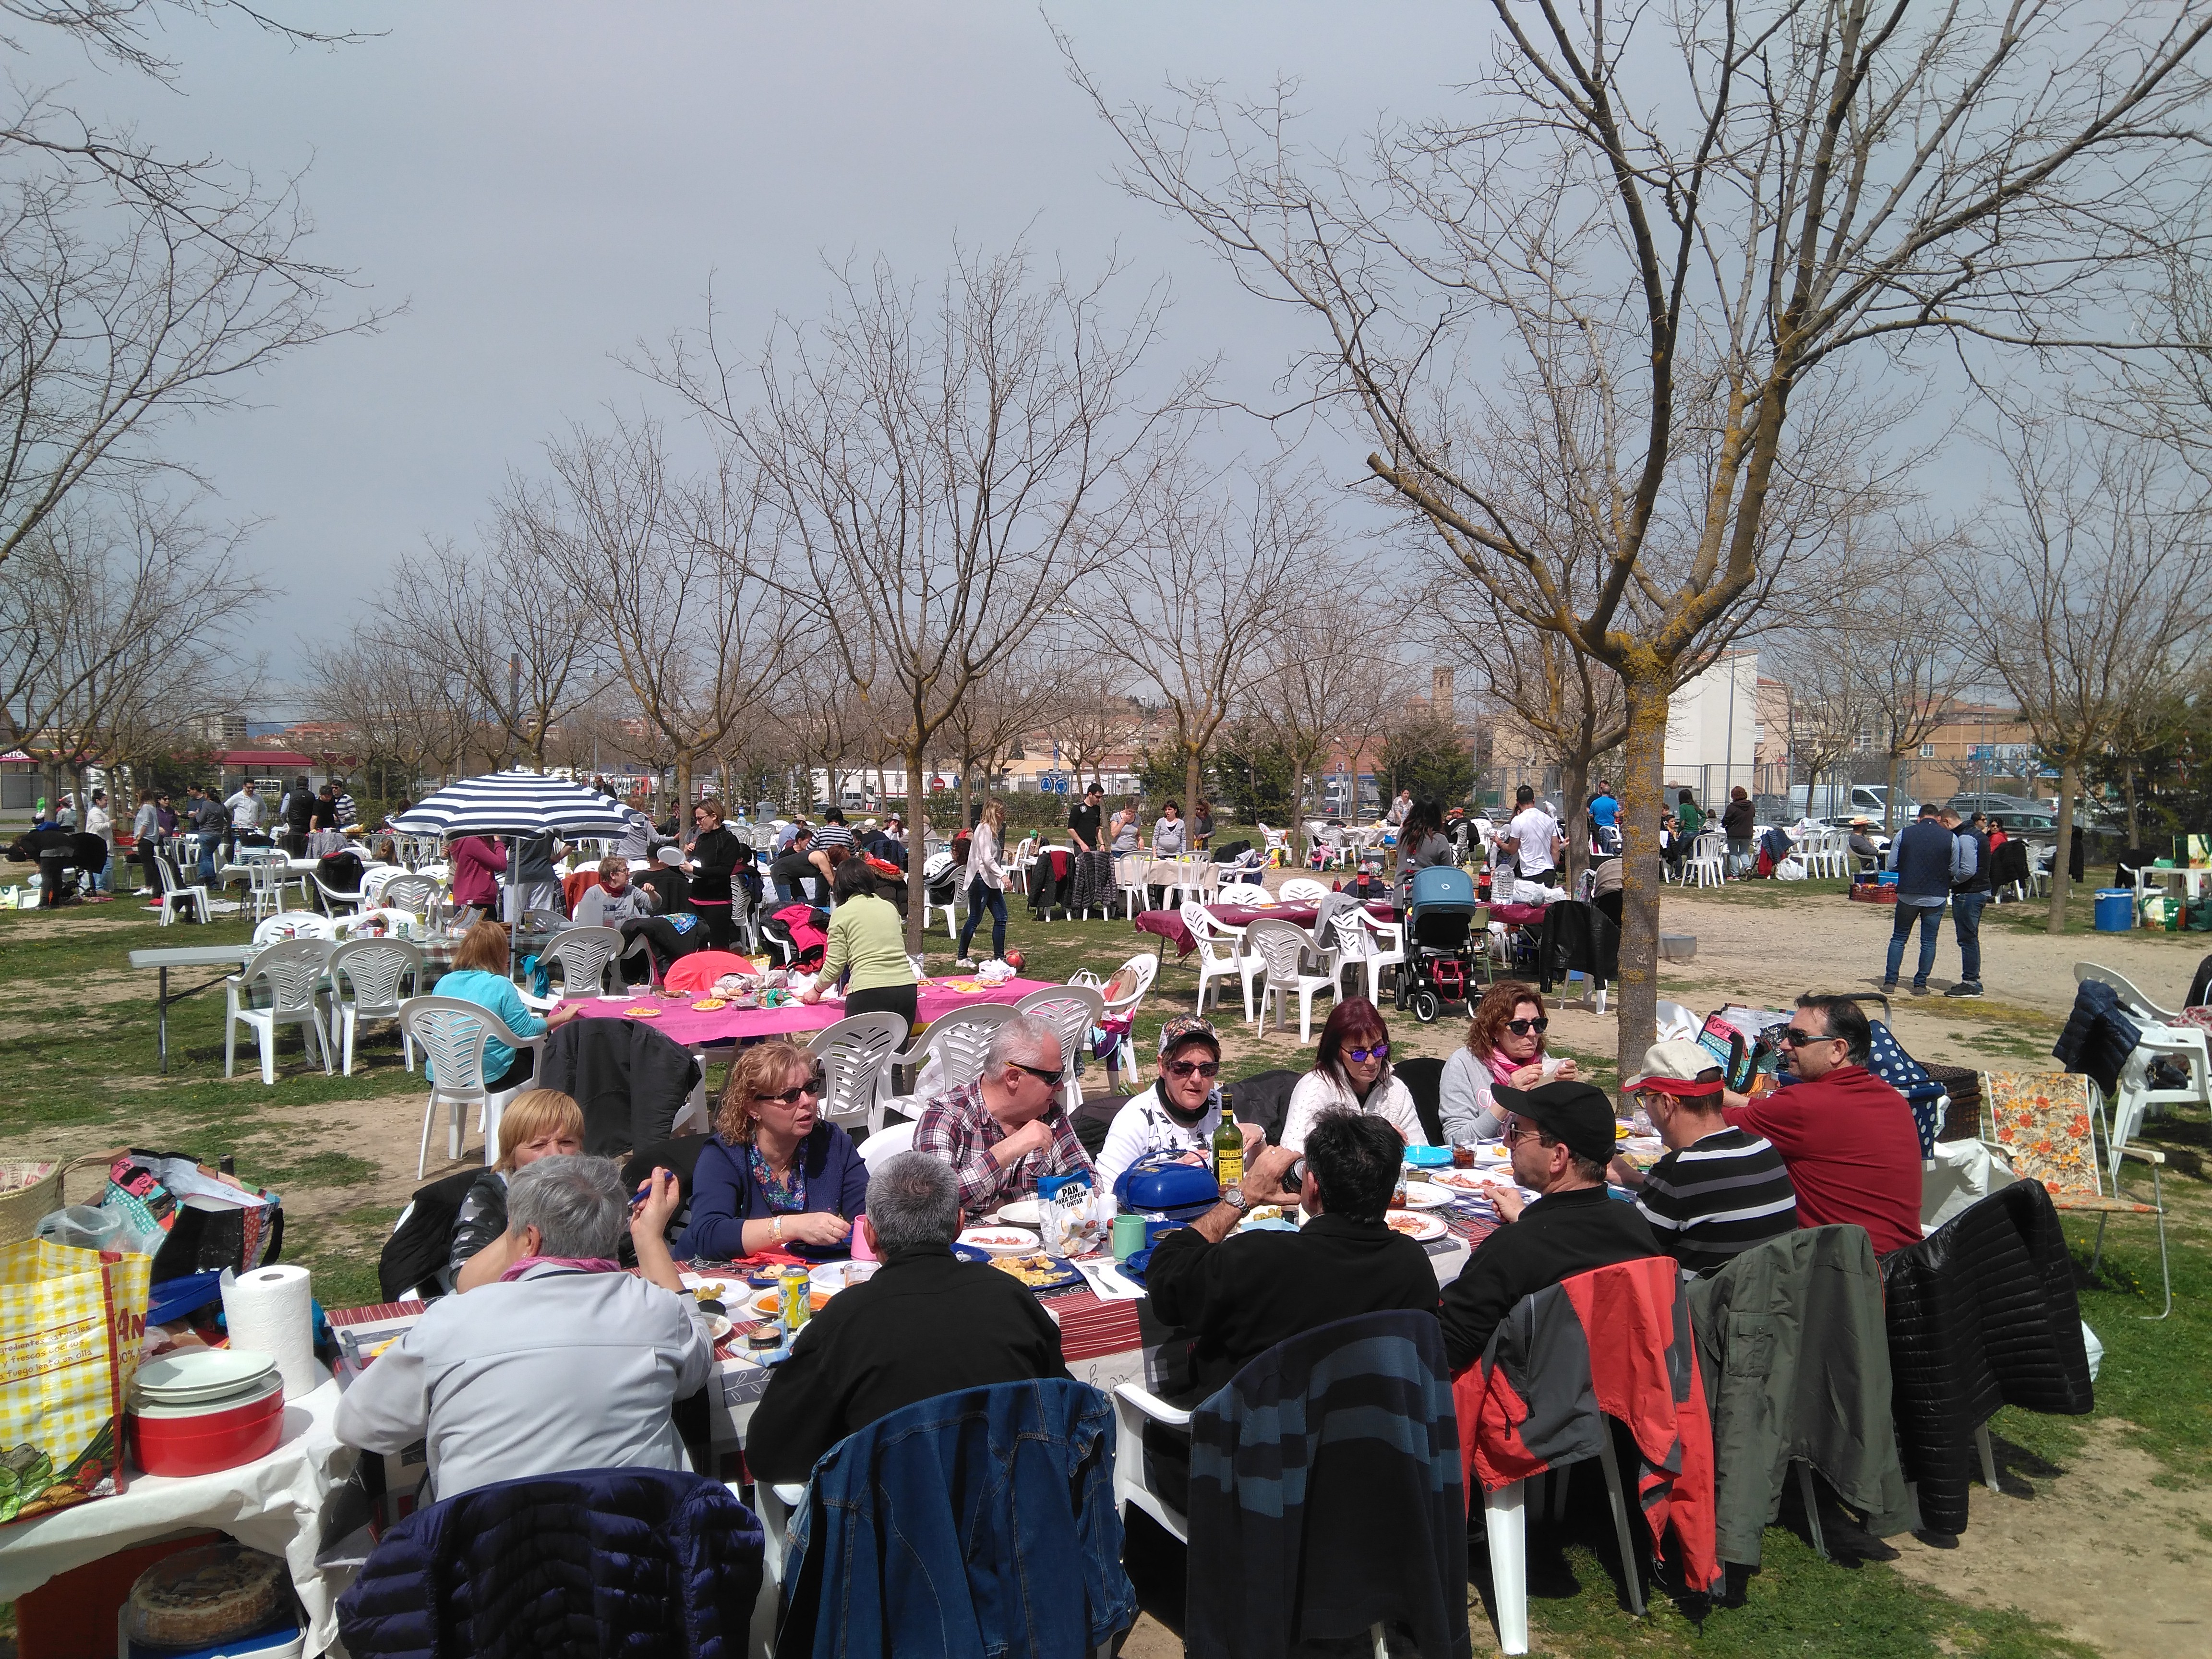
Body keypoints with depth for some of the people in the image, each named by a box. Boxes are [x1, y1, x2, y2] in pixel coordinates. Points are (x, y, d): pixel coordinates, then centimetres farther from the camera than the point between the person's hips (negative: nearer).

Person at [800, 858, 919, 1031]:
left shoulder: (842, 913, 4)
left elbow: (835, 966, 2)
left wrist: (816, 991, 20)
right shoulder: (891, 908, 18)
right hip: (907, 988, 5)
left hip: (870, 994, -5)